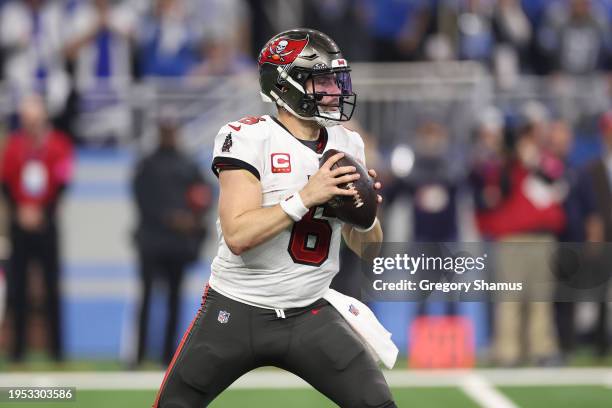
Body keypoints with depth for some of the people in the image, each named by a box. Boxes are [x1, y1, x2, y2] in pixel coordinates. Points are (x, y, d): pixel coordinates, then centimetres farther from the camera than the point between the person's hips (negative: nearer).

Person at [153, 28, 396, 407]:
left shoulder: (346, 145, 4)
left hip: (309, 315, 4)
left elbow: (366, 248, 9)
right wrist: (307, 196, -29)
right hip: (236, 312, -4)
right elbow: (238, 235, -24)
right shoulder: (248, 138, -14)